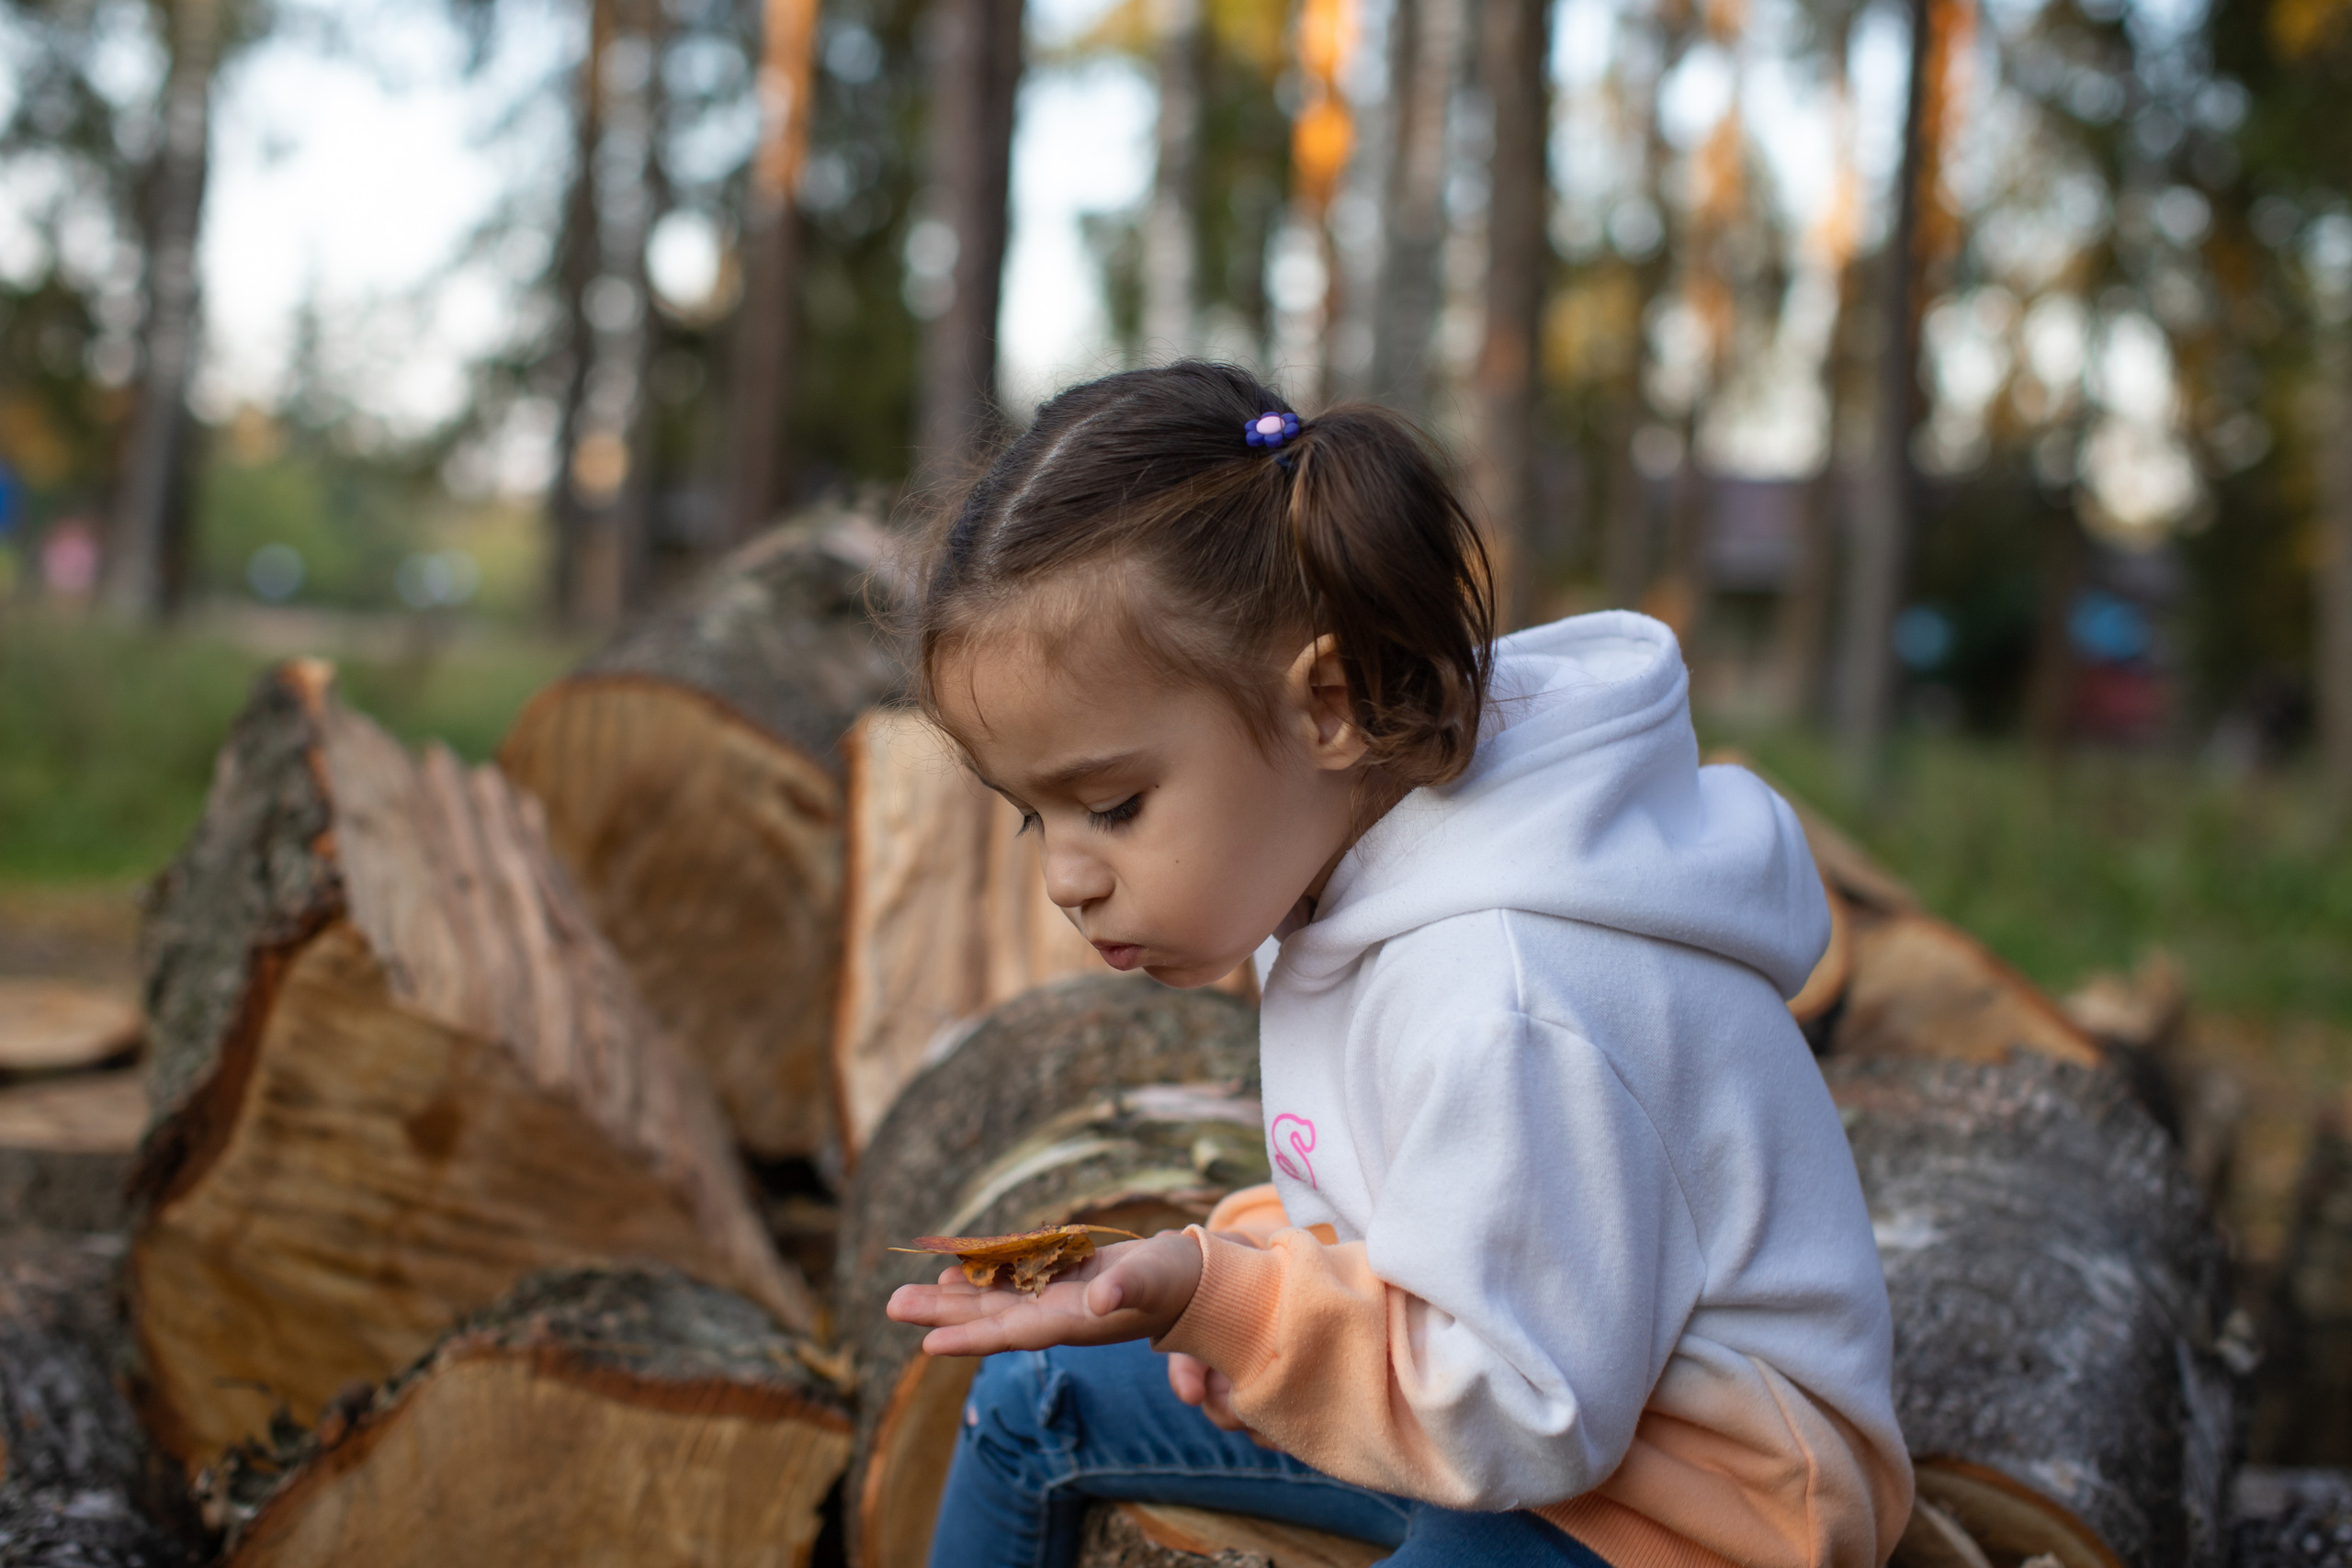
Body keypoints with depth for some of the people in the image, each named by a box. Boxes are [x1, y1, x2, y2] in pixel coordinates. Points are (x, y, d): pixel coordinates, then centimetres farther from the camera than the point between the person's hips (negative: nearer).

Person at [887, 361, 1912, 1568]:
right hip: (1495, 1378, 10)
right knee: (1032, 1397, 14)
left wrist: (1216, 1300, -35)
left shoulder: (1502, 1003, -34)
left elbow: (1522, 1418, -28)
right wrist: (1256, 1291, -6)